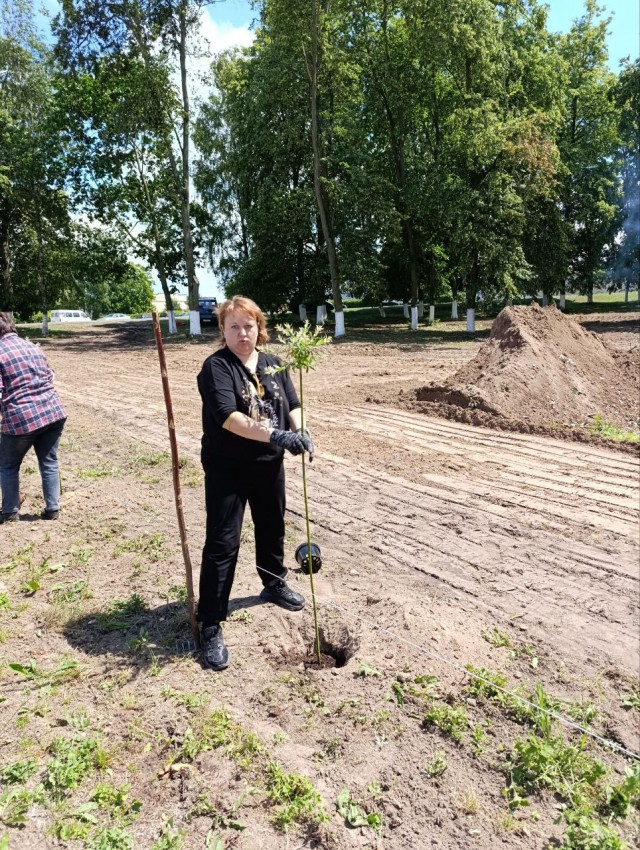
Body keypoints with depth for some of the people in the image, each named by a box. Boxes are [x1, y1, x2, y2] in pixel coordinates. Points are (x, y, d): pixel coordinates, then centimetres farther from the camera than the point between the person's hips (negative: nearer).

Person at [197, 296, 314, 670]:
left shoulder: (274, 365, 6)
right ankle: (211, 625, 5)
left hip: (270, 465, 6)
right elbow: (227, 416, -26)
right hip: (227, 470, -6)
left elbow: (292, 404, 6)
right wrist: (275, 435, -35)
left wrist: (300, 431, -16)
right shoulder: (216, 367, -13)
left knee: (272, 528, 22)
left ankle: (275, 585, 47)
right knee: (223, 543, -4)